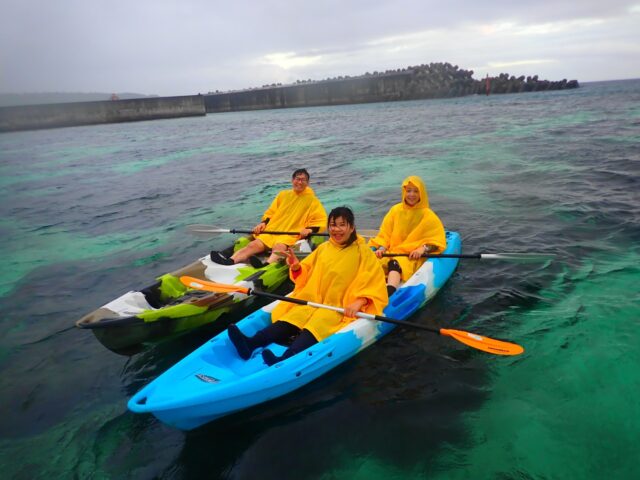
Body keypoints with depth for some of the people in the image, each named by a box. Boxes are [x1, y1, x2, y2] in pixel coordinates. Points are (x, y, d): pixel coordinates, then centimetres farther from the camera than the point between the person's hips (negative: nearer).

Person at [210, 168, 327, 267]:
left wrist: (309, 229, -14)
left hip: (291, 234, -4)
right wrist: (263, 223, 3)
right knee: (254, 245, -21)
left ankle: (266, 265, -66)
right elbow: (271, 212, 22)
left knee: (278, 247, -36)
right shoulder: (283, 195, 19)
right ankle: (230, 261, -42)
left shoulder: (312, 200, 8)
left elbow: (321, 220, 3)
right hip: (272, 230, 4)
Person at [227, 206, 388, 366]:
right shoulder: (323, 248, 16)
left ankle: (285, 360, -56)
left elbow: (374, 283, -7)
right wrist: (296, 267, -4)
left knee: (315, 327, -33)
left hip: (339, 308, -4)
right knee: (289, 320, -23)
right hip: (313, 301, 5)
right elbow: (306, 273, 20)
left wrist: (358, 303, -23)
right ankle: (250, 344, -43)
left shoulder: (363, 252, 1)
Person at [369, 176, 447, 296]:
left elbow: (438, 240, 2)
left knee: (395, 263, -39)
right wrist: (381, 248, -7)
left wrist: (423, 248, -17)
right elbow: (384, 234, 13)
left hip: (413, 256, -4)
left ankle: (389, 292, -63)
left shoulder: (428, 215, 7)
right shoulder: (395, 210, 14)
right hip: (392, 252, 4)